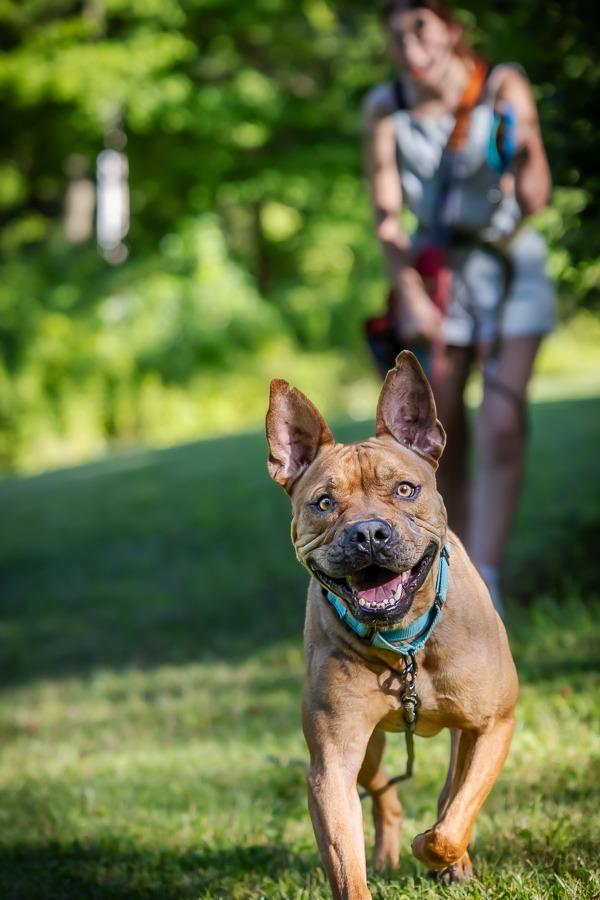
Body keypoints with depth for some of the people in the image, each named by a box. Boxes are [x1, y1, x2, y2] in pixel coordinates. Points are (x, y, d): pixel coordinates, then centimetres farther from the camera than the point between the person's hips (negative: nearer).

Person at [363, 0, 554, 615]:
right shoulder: (386, 107, -6)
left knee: (502, 425, -18)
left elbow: (535, 201, -18)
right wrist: (411, 293, -15)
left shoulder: (503, 88, -13)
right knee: (442, 444, 3)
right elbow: (385, 213, -4)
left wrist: (523, 159, -40)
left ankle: (484, 582, -18)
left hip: (508, 264, -2)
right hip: (432, 270, 2)